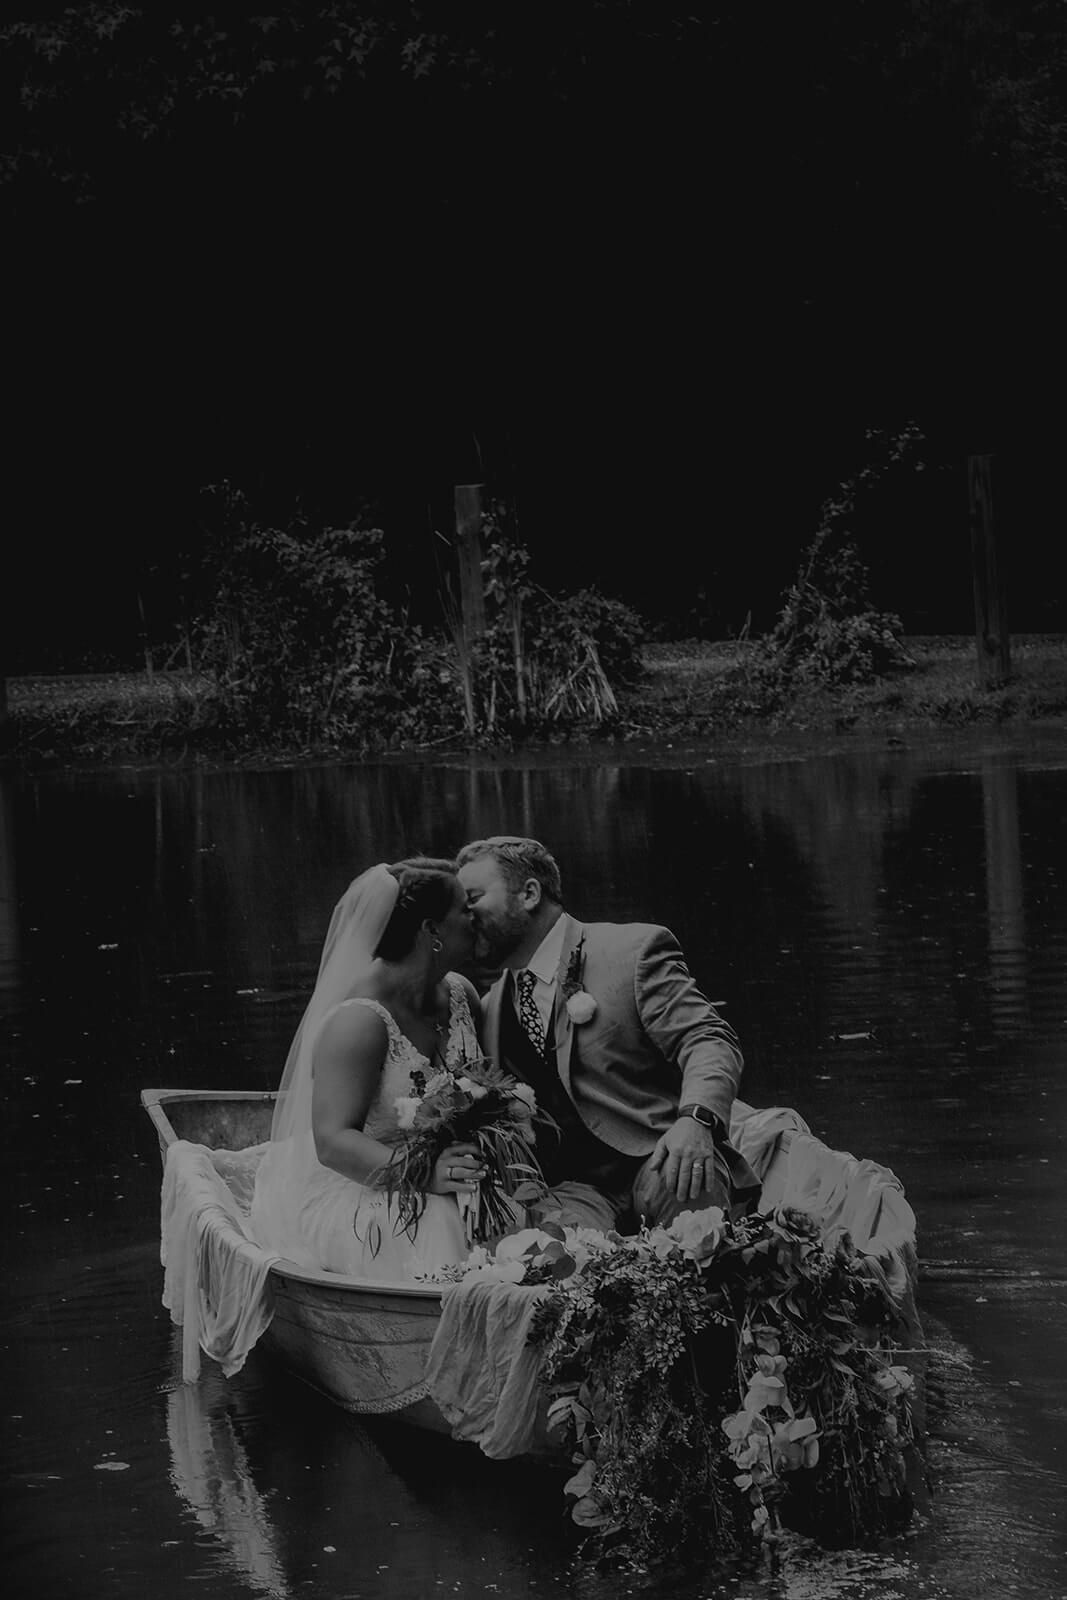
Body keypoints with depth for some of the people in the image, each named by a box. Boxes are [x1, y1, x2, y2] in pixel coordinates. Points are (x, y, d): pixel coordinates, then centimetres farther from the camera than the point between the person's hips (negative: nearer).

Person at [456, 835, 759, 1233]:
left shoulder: (634, 950, 1)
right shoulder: (491, 1010, 21)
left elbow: (709, 1043, -8)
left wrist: (694, 1121, -29)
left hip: (658, 1163, -1)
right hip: (574, 1186, 1)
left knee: (679, 1184, -38)